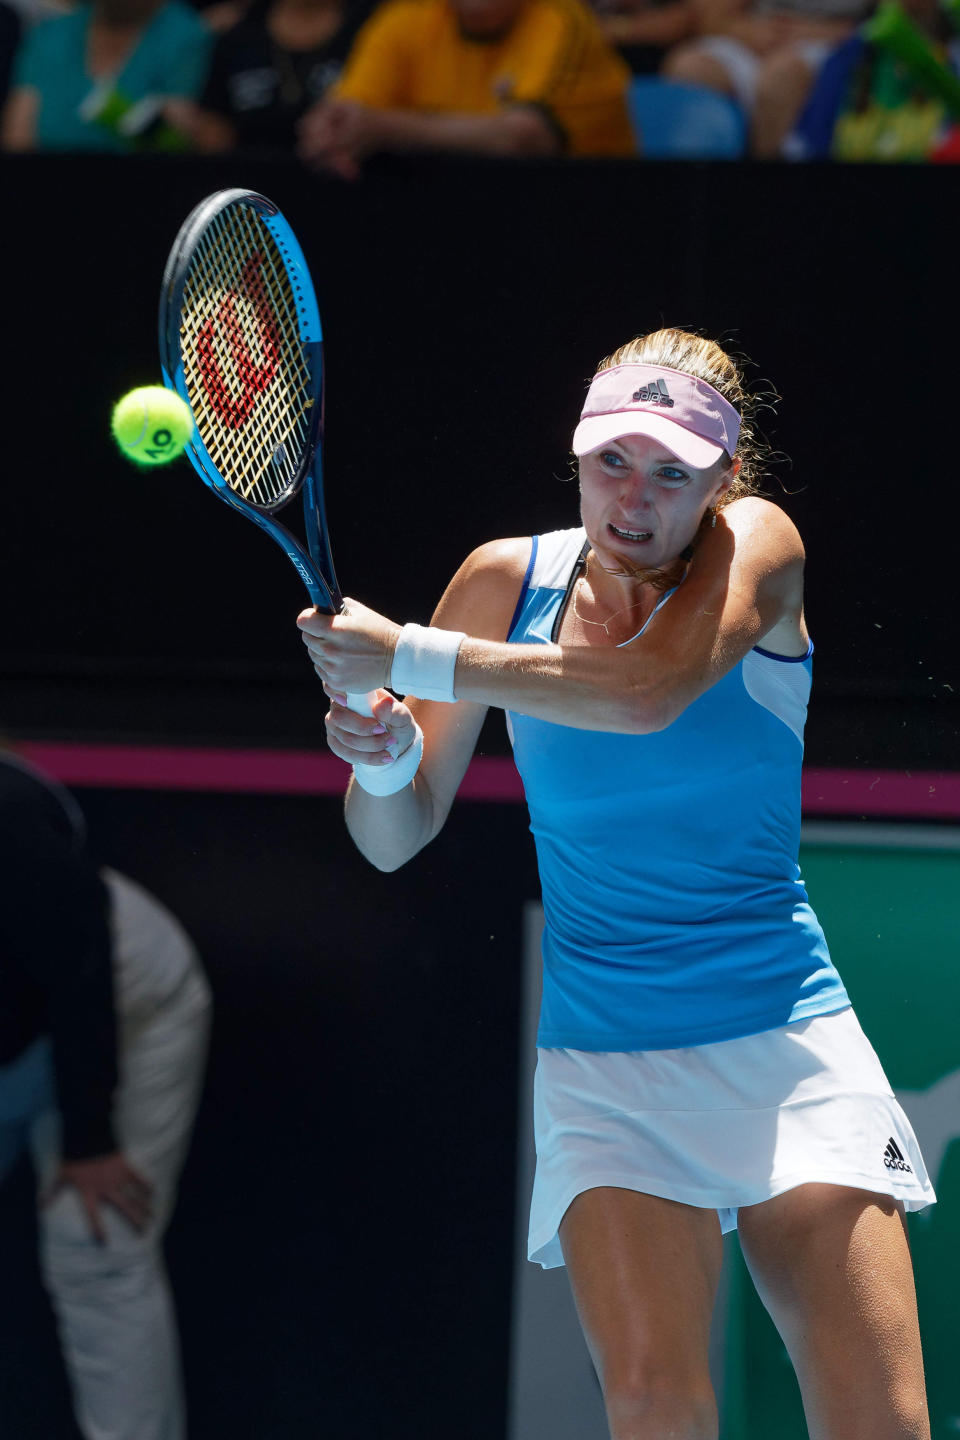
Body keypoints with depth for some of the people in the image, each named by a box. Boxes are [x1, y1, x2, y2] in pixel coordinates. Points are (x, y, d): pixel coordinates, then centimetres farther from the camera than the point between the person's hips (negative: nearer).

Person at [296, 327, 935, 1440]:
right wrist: (382, 760, -14)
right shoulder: (507, 581, 4)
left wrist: (408, 657, -24)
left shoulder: (755, 545, -2)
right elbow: (394, 839, 9)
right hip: (604, 1060, 1)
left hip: (787, 1044, -1)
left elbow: (649, 691, -24)